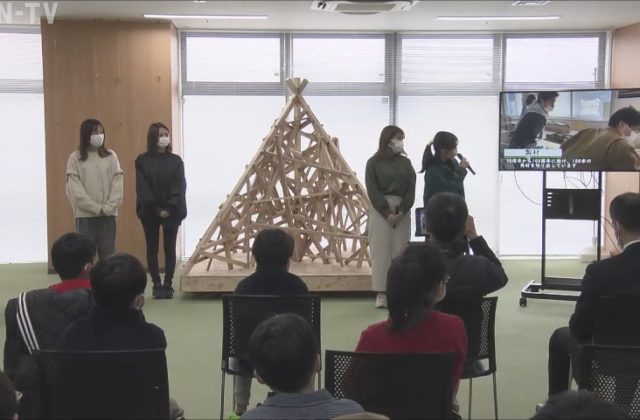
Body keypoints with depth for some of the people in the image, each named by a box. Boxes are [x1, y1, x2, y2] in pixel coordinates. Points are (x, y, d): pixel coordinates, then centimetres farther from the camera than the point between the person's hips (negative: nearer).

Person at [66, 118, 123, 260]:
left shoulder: (111, 156, 7)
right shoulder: (75, 158, 1)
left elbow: (117, 184, 2)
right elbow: (75, 189, -6)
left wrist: (108, 207, -10)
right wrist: (97, 208, -12)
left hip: (108, 215, 2)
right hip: (85, 215, -2)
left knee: (108, 256, 4)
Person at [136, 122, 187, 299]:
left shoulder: (175, 160, 4)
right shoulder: (142, 161, 0)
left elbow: (180, 186, -2)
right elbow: (143, 188, -5)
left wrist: (170, 208, -14)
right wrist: (157, 208, -14)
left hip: (172, 210, 1)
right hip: (149, 211, -1)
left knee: (170, 248, 2)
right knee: (152, 248, 3)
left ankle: (168, 285, 8)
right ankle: (156, 285, 9)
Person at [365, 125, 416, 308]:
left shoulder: (405, 163, 11)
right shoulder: (373, 163, 1)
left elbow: (411, 189, 4)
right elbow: (372, 190, -5)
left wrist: (402, 211, -10)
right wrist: (387, 212, -14)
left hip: (402, 212, 3)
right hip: (380, 211, -3)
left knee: (400, 250, 1)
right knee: (381, 250, -4)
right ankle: (381, 293, -1)